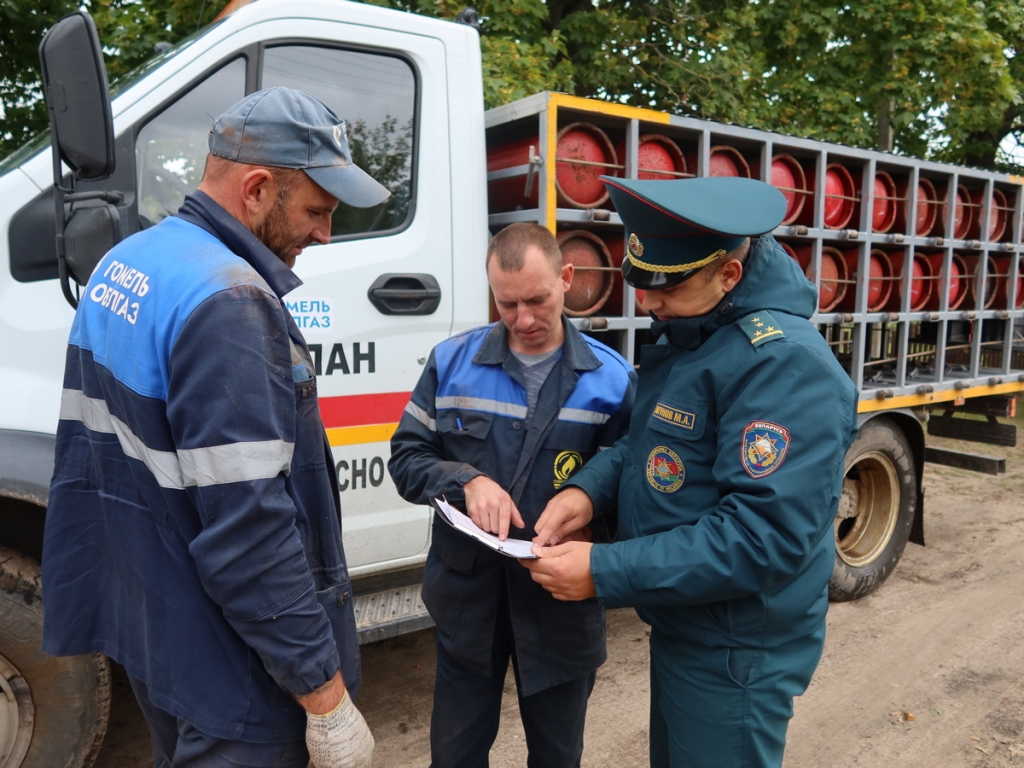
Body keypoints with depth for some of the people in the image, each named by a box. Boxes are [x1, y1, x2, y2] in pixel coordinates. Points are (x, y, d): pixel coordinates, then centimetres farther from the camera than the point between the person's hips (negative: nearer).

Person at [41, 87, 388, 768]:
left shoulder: (121, 266, 4)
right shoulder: (228, 304, -26)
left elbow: (87, 450, 12)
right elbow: (249, 537, -29)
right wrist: (327, 698, -19)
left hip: (145, 629, 9)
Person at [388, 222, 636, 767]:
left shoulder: (613, 378, -6)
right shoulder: (451, 361, -2)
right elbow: (405, 458, 0)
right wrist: (466, 481, -19)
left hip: (563, 598, 0)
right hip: (466, 590, 1)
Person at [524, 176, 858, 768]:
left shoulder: (783, 363, -28)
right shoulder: (688, 332, 3)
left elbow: (762, 536, -32)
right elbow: (652, 439, 12)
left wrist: (606, 572, -29)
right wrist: (589, 490, -8)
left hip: (734, 654, -9)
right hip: (683, 628, 9)